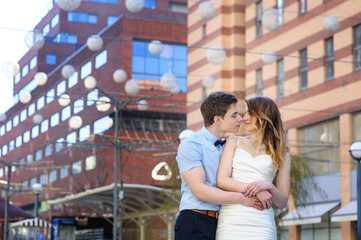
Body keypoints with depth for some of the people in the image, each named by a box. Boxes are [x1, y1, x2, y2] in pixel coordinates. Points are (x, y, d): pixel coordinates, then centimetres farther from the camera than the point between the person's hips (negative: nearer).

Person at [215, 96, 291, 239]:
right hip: (231, 221, 1)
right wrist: (255, 190, -11)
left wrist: (268, 185, -11)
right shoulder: (234, 142, 15)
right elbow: (222, 180, 2)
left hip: (261, 223, 0)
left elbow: (283, 202, 9)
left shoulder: (282, 155, 12)